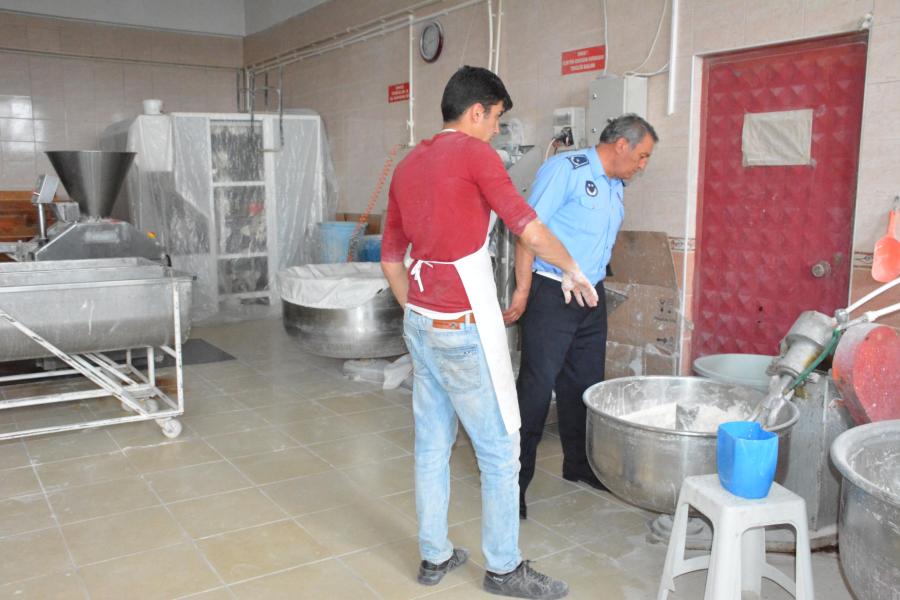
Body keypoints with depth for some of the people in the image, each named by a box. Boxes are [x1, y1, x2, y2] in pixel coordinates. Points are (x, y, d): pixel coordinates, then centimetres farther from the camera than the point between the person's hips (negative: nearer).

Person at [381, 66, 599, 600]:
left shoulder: (408, 165, 14)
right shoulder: (475, 153, -9)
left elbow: (391, 258, 17)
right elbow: (530, 230, -13)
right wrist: (573, 271, 2)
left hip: (421, 322, 8)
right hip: (466, 329, -8)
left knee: (432, 442, 15)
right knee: (500, 447, 5)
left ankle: (435, 556, 27)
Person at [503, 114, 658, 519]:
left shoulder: (616, 186, 14)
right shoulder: (565, 169, -12)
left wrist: (596, 288, 18)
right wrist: (523, 290, -20)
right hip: (551, 295, -8)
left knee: (586, 385, 15)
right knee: (536, 388, -5)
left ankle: (580, 465, 32)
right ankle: (514, 481, 5)